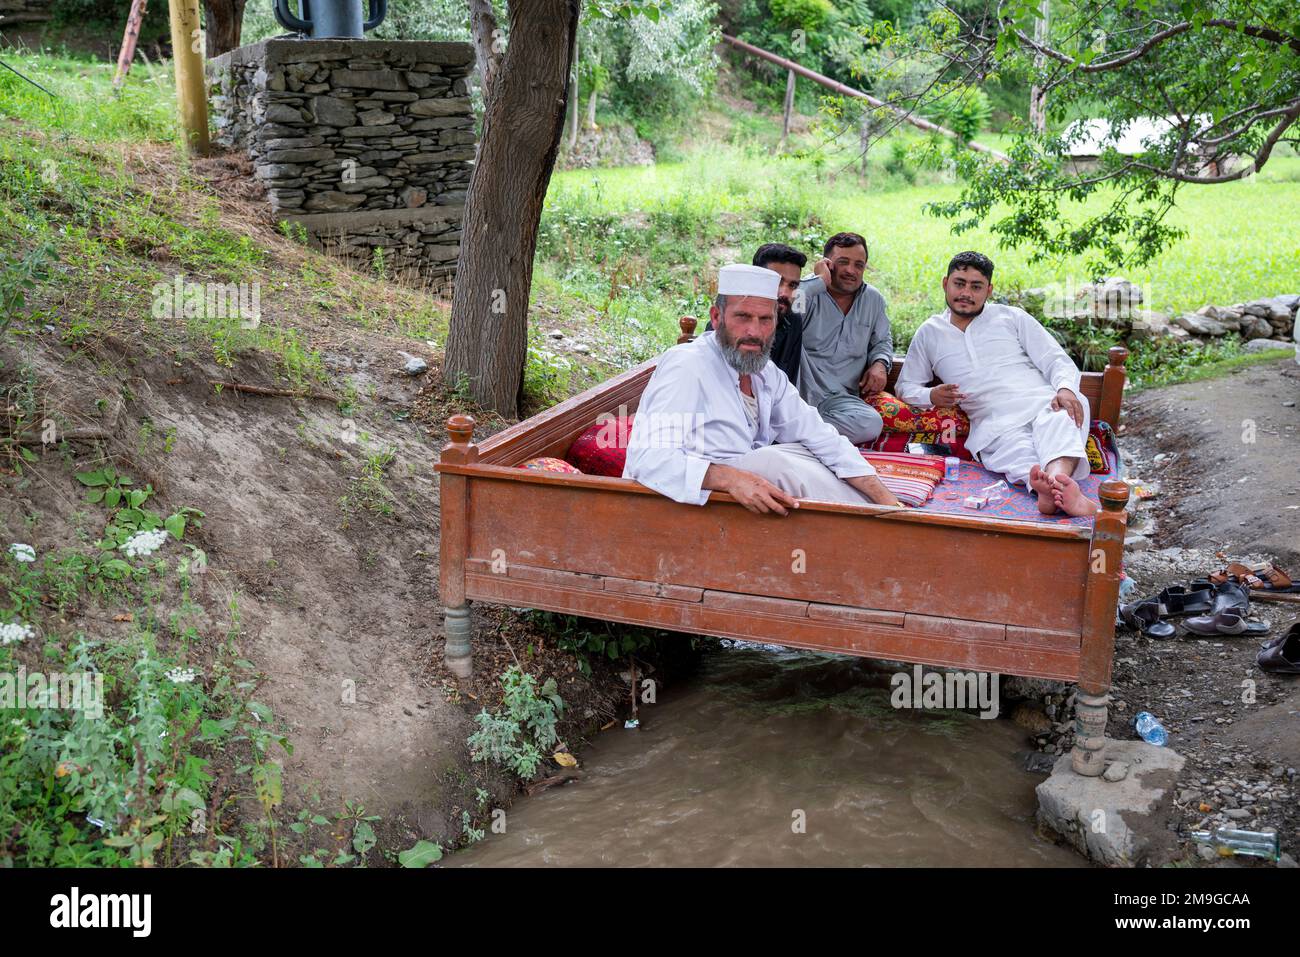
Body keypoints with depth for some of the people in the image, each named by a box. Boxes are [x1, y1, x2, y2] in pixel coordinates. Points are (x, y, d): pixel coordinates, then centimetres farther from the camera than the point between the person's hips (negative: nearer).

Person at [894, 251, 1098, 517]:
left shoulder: (1012, 317, 19)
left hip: (1043, 405, 1)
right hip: (995, 425, 0)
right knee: (1018, 455, -37)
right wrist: (931, 396, 2)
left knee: (1061, 419, -38)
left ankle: (1057, 477, -67)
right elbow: (905, 386, 27)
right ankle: (1056, 490, -67)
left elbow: (1057, 360, 12)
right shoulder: (929, 333, 23)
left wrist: (1066, 389, -12)